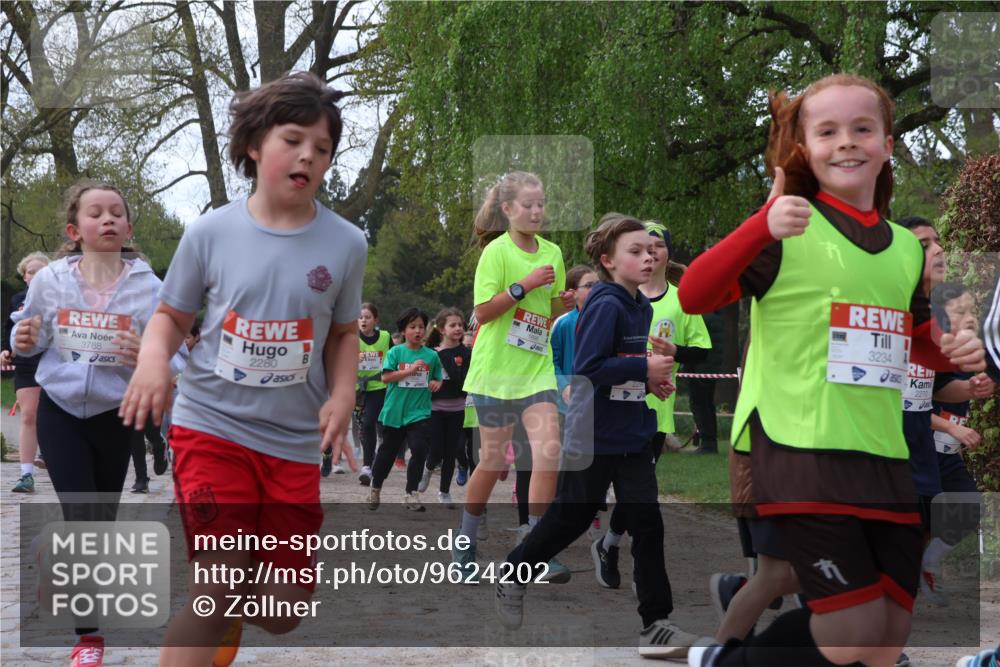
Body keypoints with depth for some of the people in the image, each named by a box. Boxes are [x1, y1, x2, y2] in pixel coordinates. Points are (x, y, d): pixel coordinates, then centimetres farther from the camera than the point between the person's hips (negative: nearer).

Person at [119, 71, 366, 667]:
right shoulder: (211, 232, -4)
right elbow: (172, 316, 8)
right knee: (221, 588, -16)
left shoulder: (345, 244, -2)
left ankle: (224, 619, 42)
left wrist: (342, 396, -5)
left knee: (284, 613, 6)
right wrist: (154, 360, -13)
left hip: (295, 444, 2)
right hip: (212, 425, -2)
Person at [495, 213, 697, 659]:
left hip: (633, 438, 7)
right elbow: (586, 367, -25)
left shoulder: (643, 308, 8)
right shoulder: (605, 306, -18)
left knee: (647, 525, 1)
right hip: (593, 438, -7)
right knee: (568, 520, 9)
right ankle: (512, 578, 33)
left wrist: (656, 376, 2)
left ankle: (654, 622, 4)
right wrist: (644, 369, -22)